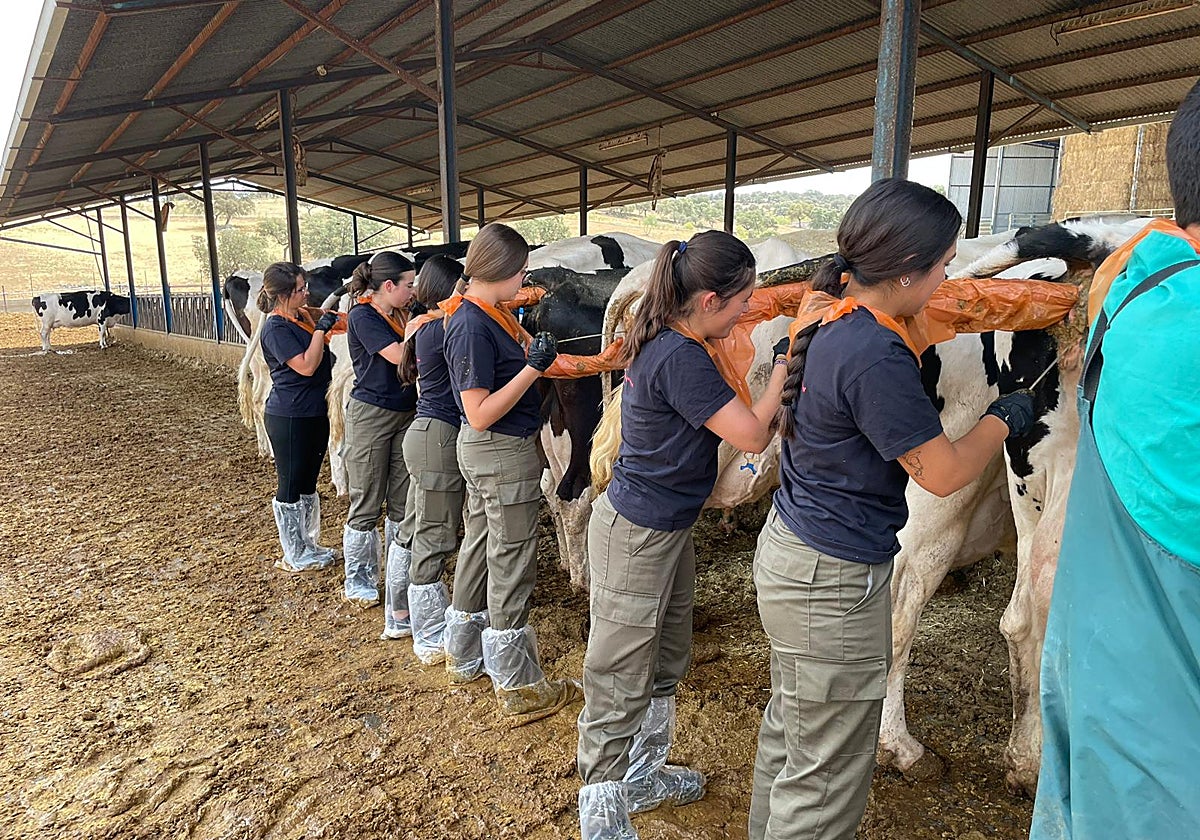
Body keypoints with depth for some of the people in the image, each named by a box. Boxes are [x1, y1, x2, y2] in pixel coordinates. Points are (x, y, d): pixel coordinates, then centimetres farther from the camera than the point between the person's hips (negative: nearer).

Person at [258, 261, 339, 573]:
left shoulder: (302, 320, 10)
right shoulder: (276, 328, -15)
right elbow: (306, 366, -22)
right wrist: (321, 329, -17)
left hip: (314, 414, 9)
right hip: (288, 418, -9)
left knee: (308, 484, 18)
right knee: (290, 487, 4)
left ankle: (308, 544, 31)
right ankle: (295, 556, 16)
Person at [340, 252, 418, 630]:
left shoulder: (402, 315, 9)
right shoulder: (362, 315, -12)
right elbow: (398, 355, -22)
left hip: (405, 413, 7)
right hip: (370, 414, -7)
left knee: (402, 504, 11)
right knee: (367, 504, 6)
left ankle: (398, 579, 25)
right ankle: (360, 582, 24)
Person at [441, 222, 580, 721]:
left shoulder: (490, 313, 7)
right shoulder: (473, 327, -22)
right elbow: (480, 414, -24)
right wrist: (533, 367, -25)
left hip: (485, 454, 10)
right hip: (503, 454, -10)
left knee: (479, 550, 20)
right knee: (511, 565, 1)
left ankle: (464, 657, 39)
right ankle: (518, 688, 17)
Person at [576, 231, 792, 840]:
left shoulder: (667, 342, 5)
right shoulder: (681, 357, -25)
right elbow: (752, 435, -21)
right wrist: (784, 363, -10)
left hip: (667, 531, 10)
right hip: (636, 536, -10)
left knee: (665, 668, 24)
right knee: (620, 685, 6)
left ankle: (643, 776, 46)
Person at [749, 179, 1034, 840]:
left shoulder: (834, 328, 2)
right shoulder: (876, 356, -25)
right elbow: (943, 473, -17)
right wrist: (1005, 416, 1)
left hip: (791, 548, 10)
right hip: (834, 580, -10)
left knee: (791, 725, 28)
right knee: (826, 774, 10)